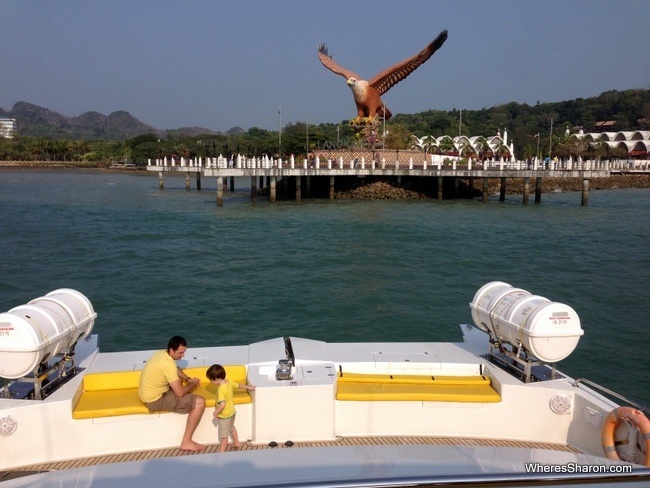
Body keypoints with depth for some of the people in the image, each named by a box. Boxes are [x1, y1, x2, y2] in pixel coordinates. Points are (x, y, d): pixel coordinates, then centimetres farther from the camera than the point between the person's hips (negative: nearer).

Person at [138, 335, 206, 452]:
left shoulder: (160, 353, 1)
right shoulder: (168, 364, -27)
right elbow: (180, 393, -22)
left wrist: (188, 379, 8)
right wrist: (193, 384, -4)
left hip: (148, 394, 9)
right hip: (155, 400, -9)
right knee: (200, 402, -12)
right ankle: (186, 442, -6)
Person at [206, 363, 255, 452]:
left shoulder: (221, 390, -32)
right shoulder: (229, 383, -8)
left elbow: (222, 405, -36)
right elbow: (239, 385, 9)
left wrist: (215, 413, -20)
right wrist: (249, 387, 26)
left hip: (224, 416, -9)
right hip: (232, 412, 9)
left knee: (223, 434, 5)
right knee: (231, 428, 31)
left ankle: (222, 451, 16)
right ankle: (236, 443, 47)